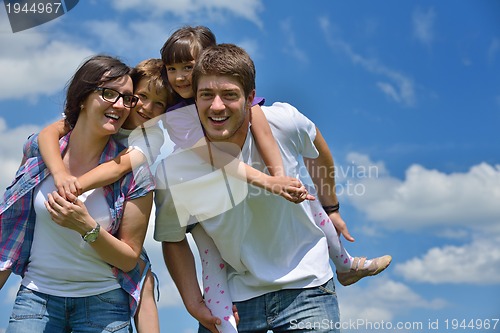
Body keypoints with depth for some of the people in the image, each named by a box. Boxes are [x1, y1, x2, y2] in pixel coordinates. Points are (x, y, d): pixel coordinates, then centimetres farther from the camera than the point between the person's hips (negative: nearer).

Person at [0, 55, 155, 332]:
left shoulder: (135, 172, -13)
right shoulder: (39, 148, -6)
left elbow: (130, 260, -9)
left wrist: (87, 227, -24)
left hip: (104, 300, -2)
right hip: (36, 295, 2)